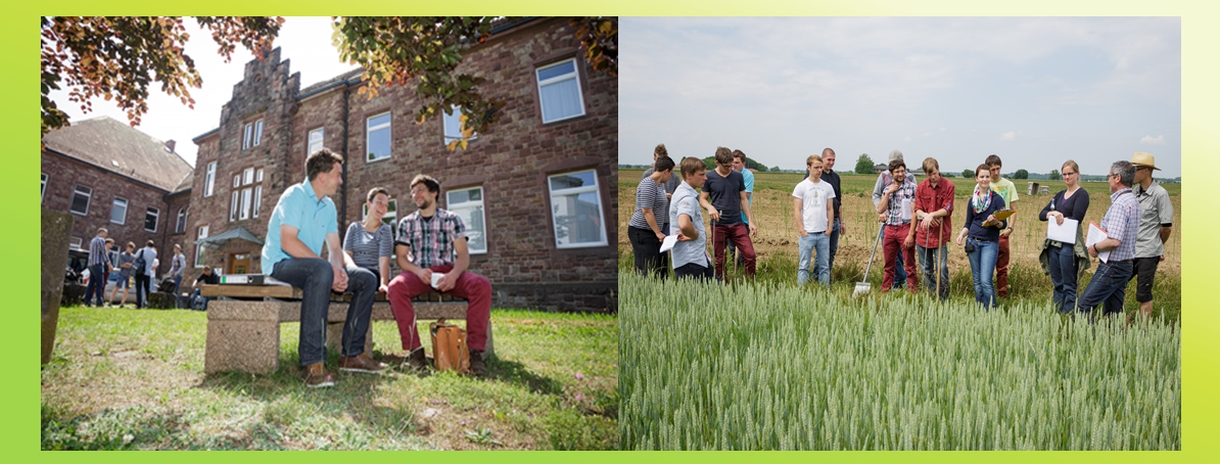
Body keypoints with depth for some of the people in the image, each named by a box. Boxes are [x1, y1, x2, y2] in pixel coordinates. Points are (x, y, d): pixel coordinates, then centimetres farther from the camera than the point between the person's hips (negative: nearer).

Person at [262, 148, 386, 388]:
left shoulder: (328, 206, 14)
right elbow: (288, 242, -23)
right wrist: (330, 268, -26)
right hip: (280, 264, -9)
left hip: (310, 267, 9)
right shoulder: (296, 195, -11)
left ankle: (352, 354, -3)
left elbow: (335, 249, 11)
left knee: (367, 279, -2)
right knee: (321, 269, -39)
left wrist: (339, 270, -13)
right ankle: (312, 363, -44)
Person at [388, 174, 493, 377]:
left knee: (481, 284, -31)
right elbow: (401, 257, 8)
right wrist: (418, 271, -15)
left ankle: (475, 350, -31)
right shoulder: (406, 223, 16)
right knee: (396, 286, -35)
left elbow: (463, 254, 2)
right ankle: (414, 350, -33)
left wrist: (454, 274, -21)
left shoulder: (452, 219, 11)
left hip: (448, 272, 0)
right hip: (418, 273, 1)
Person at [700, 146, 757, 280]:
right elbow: (702, 199, 3)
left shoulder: (738, 176, 7)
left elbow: (743, 199, 12)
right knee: (720, 260, 5)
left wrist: (751, 221, 7)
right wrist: (710, 207, -19)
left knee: (750, 255, -6)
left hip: (737, 223, 2)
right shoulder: (709, 178, -1)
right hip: (718, 225, -2)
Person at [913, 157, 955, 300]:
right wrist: (926, 216, -16)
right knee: (926, 270, 10)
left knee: (941, 268, -8)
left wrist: (931, 215, -21)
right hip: (923, 233, 4)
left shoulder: (948, 186, -3)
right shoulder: (921, 187, 7)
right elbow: (917, 210, 4)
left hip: (941, 234, -4)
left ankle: (943, 298, 2)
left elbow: (947, 210, -8)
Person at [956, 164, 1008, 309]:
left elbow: (1004, 224, -4)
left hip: (990, 243, -4)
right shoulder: (972, 200, 9)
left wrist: (995, 222, -26)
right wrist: (961, 235, -5)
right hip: (973, 242, 4)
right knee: (977, 281, 9)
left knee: (986, 281, -14)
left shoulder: (997, 199, -3)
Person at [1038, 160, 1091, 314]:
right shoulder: (1060, 195, 16)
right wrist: (1053, 213, -12)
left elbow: (1076, 219, -16)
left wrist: (1058, 217, -5)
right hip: (1054, 243, 7)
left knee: (1069, 285, -3)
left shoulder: (1081, 195, -4)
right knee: (1057, 284, 12)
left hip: (1069, 245, -7)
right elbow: (1041, 214, 7)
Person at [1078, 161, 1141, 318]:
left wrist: (1095, 247, -11)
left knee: (1083, 306, -8)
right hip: (1126, 265, 10)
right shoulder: (1134, 201, 13)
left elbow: (1114, 241, -28)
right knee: (1113, 313, 12)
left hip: (1112, 267, -10)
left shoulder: (1119, 204, -19)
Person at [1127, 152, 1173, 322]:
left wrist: (1156, 246, 8)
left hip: (1148, 254, -6)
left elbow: (1167, 227, -6)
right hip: (1130, 251, 6)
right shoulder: (1134, 191, 8)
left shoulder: (1160, 194, -11)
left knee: (1143, 295, 0)